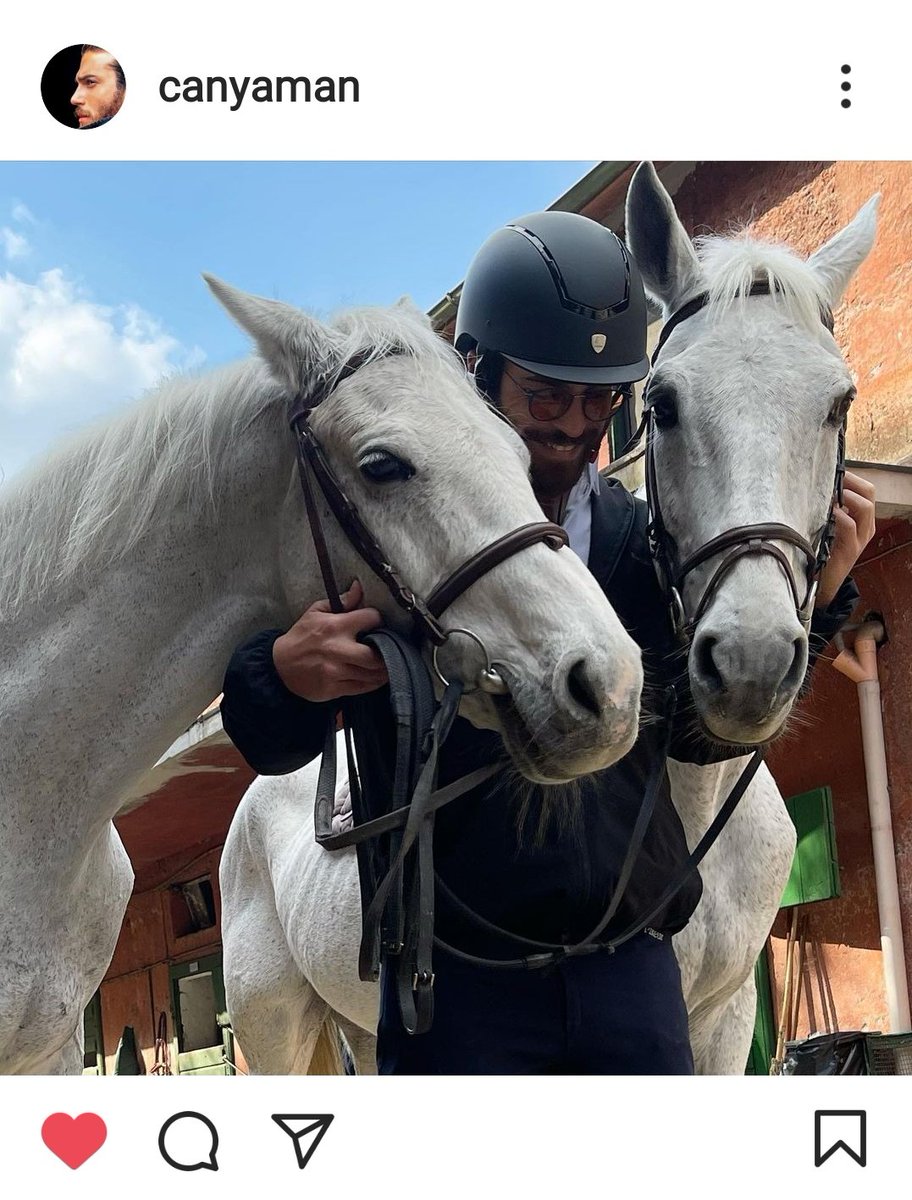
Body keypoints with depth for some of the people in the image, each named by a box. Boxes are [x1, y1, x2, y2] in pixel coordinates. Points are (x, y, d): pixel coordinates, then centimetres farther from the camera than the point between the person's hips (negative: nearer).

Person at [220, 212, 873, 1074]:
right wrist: (285, 675, -29)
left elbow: (703, 733, 12)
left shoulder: (645, 542, 6)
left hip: (632, 965, 4)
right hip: (460, 977, -3)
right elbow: (268, 743, -5)